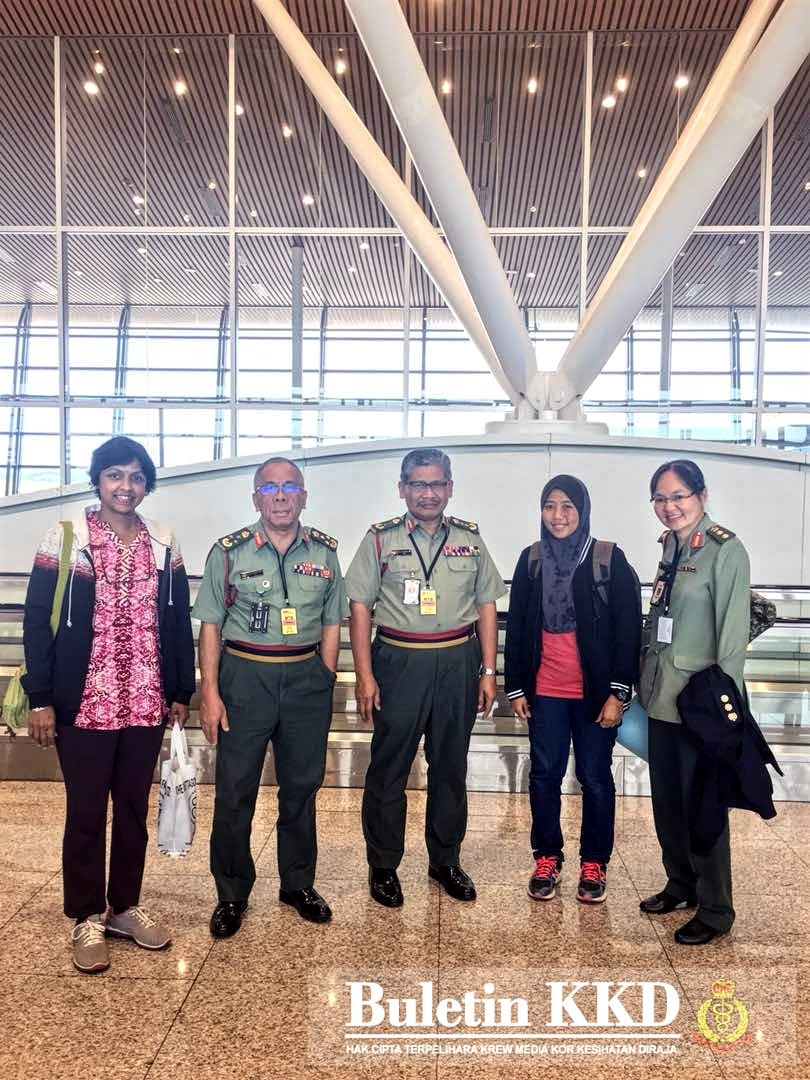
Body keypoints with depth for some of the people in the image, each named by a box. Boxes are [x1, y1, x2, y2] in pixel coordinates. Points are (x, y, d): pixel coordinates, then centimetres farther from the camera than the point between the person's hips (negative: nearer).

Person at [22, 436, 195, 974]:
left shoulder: (164, 544, 4)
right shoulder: (65, 539, -5)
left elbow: (179, 623, 8)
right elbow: (37, 622, -5)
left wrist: (182, 692, 8)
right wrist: (40, 699, -8)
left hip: (147, 704, 3)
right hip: (84, 704, -3)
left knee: (134, 808, 15)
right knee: (86, 813, 10)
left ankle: (125, 907, 32)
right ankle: (87, 918, 27)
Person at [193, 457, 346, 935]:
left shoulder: (324, 551, 4)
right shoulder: (229, 551, -2)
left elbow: (331, 624, 9)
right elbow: (210, 626, -1)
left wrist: (324, 684, 5)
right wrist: (209, 692, -7)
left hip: (306, 679, 2)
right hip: (245, 677, -2)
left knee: (302, 786, 13)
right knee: (235, 791, 4)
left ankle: (298, 884, 31)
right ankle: (232, 894, 23)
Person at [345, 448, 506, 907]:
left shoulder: (470, 539, 7)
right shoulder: (381, 540, -1)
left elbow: (486, 606, 9)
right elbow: (361, 608, -2)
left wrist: (488, 671, 4)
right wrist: (365, 676, -7)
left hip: (458, 664, 3)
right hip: (399, 663, -2)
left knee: (451, 767, 14)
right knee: (389, 769, 5)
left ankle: (446, 861, 31)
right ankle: (383, 866, 23)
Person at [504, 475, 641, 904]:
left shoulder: (609, 559, -6)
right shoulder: (531, 558, 3)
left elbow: (628, 628, -6)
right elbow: (516, 626, 6)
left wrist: (618, 692, -9)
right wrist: (515, 687, 5)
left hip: (595, 691, -2)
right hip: (545, 691, 3)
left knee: (595, 777, 9)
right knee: (544, 775, 10)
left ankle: (594, 863, 27)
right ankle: (547, 859, 27)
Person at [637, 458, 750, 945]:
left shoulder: (725, 550, -13)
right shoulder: (670, 547, 9)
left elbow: (734, 631, -15)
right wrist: (648, 681, 13)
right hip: (663, 695, 7)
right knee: (666, 799, 17)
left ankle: (714, 910, 21)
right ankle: (681, 884, 36)